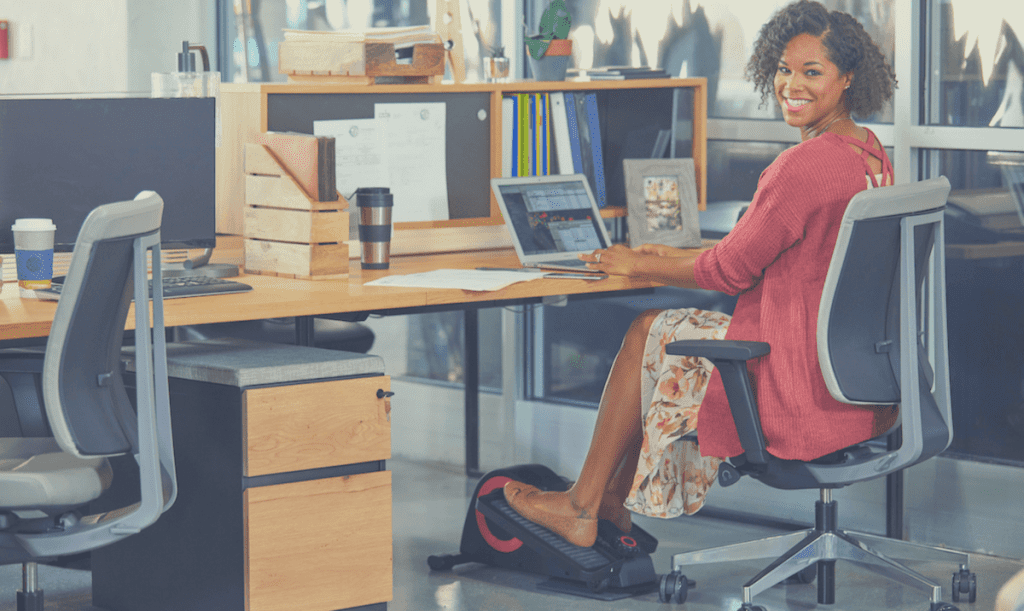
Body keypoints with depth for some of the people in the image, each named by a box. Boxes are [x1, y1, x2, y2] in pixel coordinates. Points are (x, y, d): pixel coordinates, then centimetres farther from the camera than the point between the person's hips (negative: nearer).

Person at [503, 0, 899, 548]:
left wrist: (637, 265, 2)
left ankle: (581, 507, 23)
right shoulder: (868, 150, 9)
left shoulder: (808, 164, -22)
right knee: (665, 328, 20)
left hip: (810, 387, -9)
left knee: (648, 334, 9)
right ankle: (615, 502, 28)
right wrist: (679, 255, 20)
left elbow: (730, 270, -13)